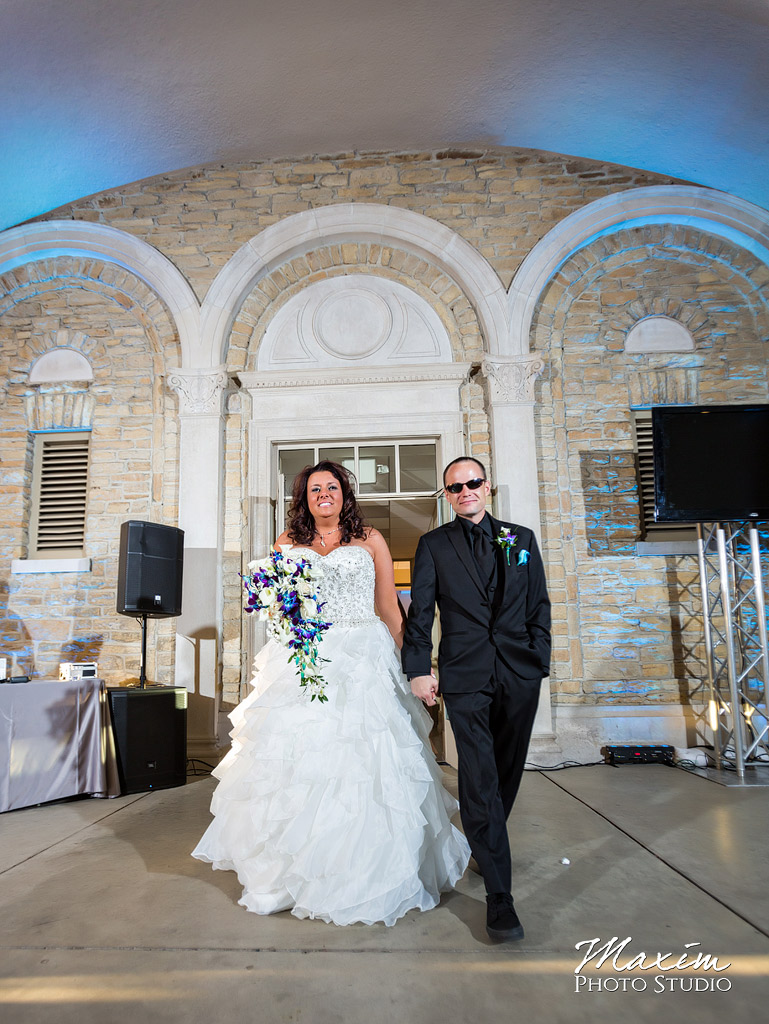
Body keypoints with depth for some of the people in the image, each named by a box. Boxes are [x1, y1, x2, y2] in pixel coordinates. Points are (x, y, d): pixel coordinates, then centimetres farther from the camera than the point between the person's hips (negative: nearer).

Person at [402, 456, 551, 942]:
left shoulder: (521, 538, 11)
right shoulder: (434, 545, 6)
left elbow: (539, 605, 11)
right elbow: (420, 612, 2)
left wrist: (540, 662, 4)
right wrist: (419, 668, -5)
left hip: (519, 672, 3)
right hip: (465, 675, -2)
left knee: (507, 772, 14)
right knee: (479, 779, -7)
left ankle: (485, 845, 39)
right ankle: (499, 895, 1)